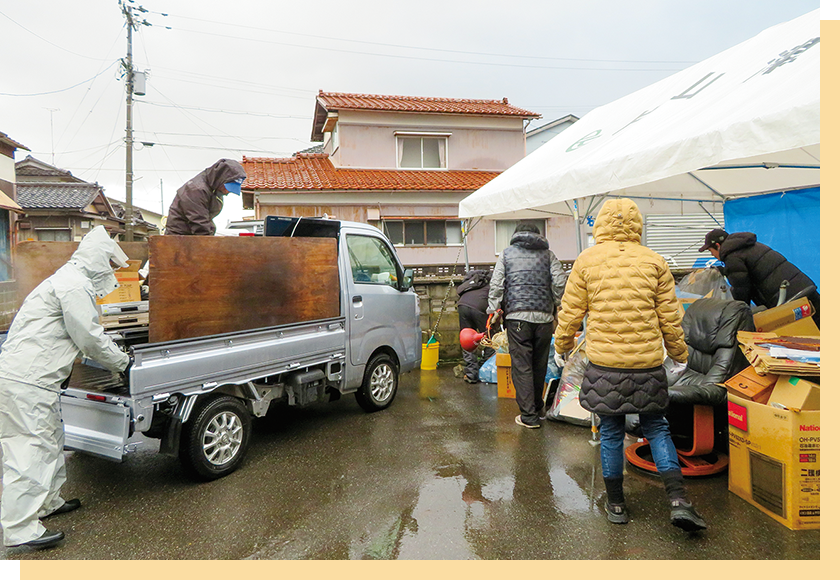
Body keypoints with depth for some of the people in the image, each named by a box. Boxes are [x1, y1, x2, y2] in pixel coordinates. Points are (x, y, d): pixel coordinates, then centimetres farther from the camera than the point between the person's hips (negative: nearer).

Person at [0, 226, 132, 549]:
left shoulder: (70, 281, 20)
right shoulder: (75, 286, -15)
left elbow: (86, 337, 27)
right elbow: (90, 339, -14)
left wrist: (115, 355, 22)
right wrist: (122, 363, 0)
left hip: (31, 377, 11)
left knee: (51, 440, 20)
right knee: (31, 449, -6)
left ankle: (47, 502, 34)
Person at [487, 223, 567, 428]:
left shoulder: (506, 253, 12)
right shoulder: (548, 254, 13)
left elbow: (496, 284, 3)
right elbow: (560, 283, 2)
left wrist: (493, 310, 7)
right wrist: (558, 309, 12)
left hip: (517, 315, -2)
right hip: (544, 316, 2)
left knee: (521, 365, -1)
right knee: (540, 364, 14)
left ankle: (529, 415, -3)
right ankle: (537, 407, 28)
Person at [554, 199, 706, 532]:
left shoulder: (586, 261, -1)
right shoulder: (654, 261, 3)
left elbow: (570, 314, 2)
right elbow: (670, 318, 5)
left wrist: (562, 347, 18)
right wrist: (679, 354, 20)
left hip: (604, 363, -1)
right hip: (647, 363, 1)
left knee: (611, 432, 11)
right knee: (656, 428, 16)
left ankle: (616, 505, 23)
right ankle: (678, 501, 8)